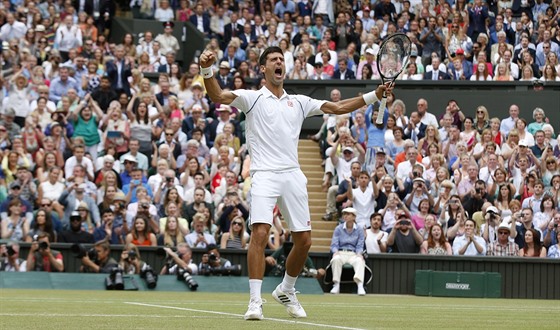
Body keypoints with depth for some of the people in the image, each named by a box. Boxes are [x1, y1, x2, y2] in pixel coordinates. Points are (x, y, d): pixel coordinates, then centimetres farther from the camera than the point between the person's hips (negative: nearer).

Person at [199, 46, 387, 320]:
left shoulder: (299, 102, 18)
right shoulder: (252, 98, 6)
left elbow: (337, 108, 16)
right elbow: (218, 96, -10)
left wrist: (374, 96, 7)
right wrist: (207, 70, -29)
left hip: (293, 175, 5)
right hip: (265, 175, -5)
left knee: (304, 240, 4)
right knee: (260, 233, -20)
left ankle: (286, 291, 28)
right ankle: (255, 301, -18)